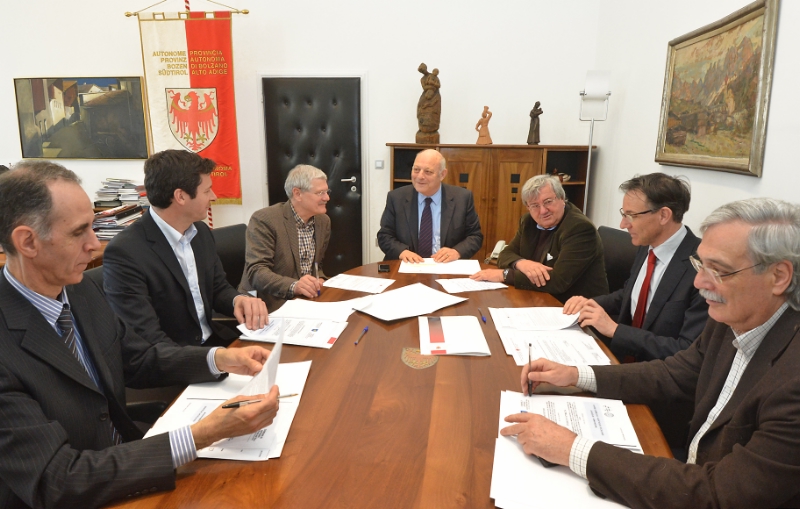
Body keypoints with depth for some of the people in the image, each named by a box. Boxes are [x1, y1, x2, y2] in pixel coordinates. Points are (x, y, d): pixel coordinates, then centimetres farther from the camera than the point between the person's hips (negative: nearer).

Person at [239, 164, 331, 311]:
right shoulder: (264, 220, -13)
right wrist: (293, 286, -36)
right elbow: (256, 271, -20)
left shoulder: (324, 221, 8)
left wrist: (318, 282, -4)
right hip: (271, 306, -6)